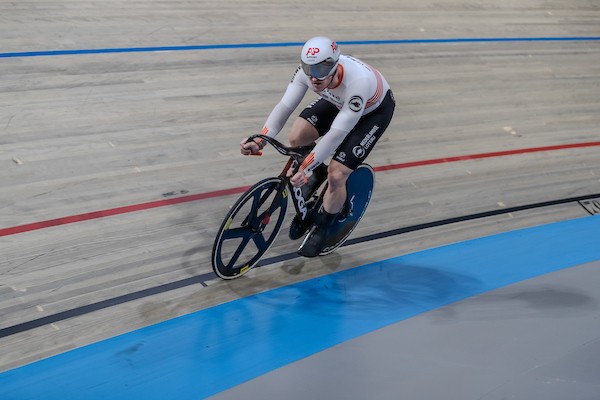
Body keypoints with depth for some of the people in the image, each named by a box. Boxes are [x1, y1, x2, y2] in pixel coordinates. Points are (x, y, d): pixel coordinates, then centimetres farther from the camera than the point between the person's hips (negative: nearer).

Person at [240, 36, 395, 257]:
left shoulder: (357, 82, -44)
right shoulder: (309, 70, -30)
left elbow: (337, 134, -41)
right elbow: (285, 106, -28)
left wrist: (305, 167, -42)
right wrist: (260, 141, -40)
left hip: (374, 110, -5)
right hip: (338, 100, 6)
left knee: (336, 176, -12)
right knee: (296, 137, -16)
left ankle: (322, 230, 14)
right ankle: (318, 173, 16)